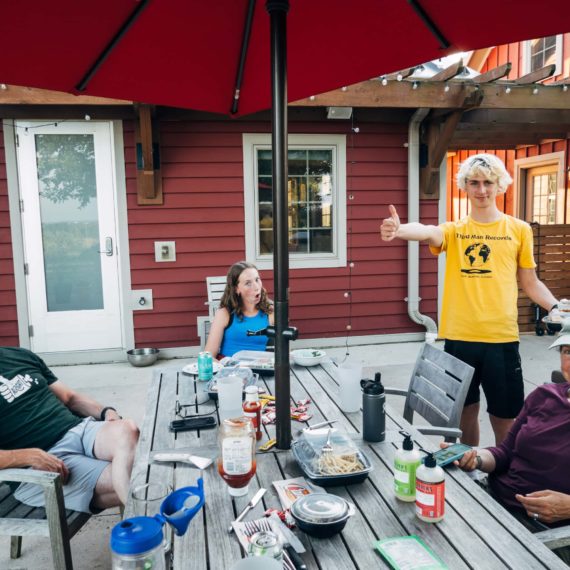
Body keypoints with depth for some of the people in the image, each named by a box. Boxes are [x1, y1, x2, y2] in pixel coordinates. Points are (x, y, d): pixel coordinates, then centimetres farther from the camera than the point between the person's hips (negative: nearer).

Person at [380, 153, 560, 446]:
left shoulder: (519, 230, 6)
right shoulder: (453, 230, 5)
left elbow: (530, 283, 12)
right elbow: (428, 232, -19)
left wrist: (554, 307, -7)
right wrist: (399, 230, -42)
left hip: (501, 338, 0)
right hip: (458, 337, 1)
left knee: (504, 417, 6)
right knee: (466, 410, 13)